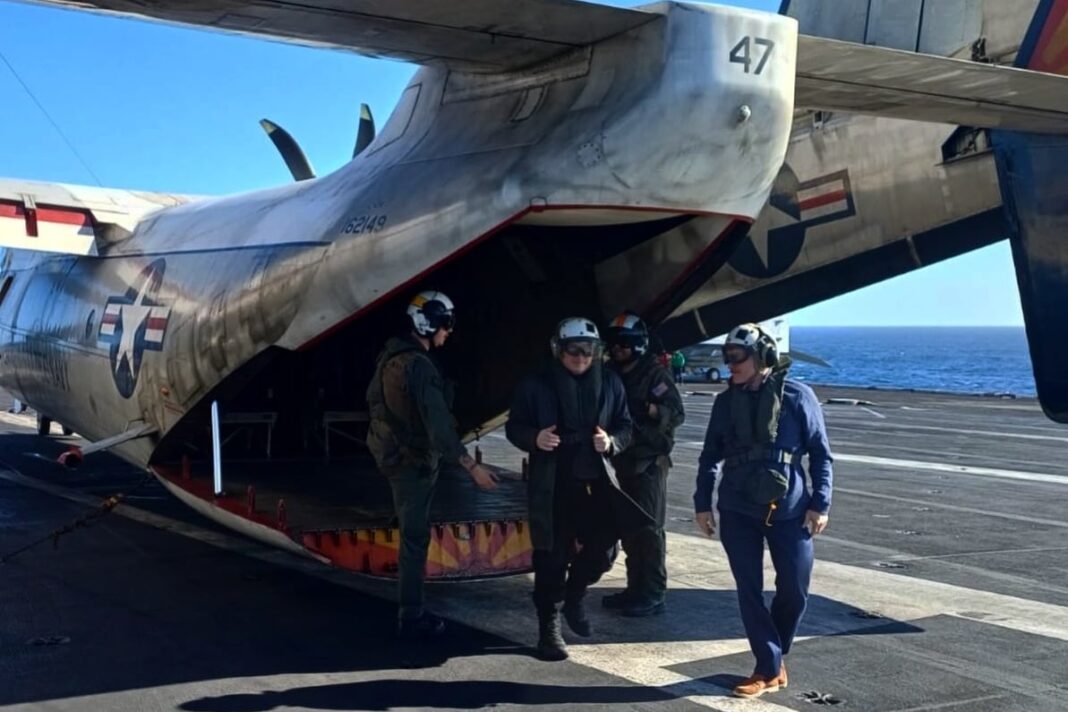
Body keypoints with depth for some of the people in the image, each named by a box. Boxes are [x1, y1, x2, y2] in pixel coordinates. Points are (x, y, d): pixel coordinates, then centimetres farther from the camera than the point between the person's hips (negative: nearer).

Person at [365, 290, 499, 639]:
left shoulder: (391, 355, 5)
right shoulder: (420, 366, -25)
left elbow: (374, 398, 18)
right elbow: (439, 426, -30)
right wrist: (473, 468, -29)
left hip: (394, 453, 9)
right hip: (414, 460, -9)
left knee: (411, 532, 18)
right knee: (416, 537, -2)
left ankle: (409, 608, 27)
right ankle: (412, 618, 4)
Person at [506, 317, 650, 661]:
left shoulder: (610, 383, 4)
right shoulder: (536, 385, -4)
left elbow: (625, 426, 10)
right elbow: (514, 427, 1)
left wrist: (612, 442, -12)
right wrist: (534, 438, -20)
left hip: (595, 480, 3)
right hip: (551, 484, -3)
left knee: (604, 548, -1)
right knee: (552, 557, 1)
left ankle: (574, 594, 29)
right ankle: (549, 628, 14)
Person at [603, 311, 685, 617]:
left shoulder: (655, 374, -8)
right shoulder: (614, 376, 13)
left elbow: (677, 414, -15)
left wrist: (649, 410, -31)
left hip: (649, 462, -7)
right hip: (625, 462, 7)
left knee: (649, 529, -7)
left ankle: (653, 595, -4)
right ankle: (635, 589, 19)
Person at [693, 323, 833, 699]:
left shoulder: (797, 396, -5)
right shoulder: (726, 401, 5)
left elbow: (820, 453, -1)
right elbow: (710, 455, 11)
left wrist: (820, 503, -5)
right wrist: (702, 502, 8)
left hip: (789, 510, -2)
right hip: (737, 511, 2)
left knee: (794, 590, 4)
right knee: (749, 591, 2)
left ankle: (774, 659, 27)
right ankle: (769, 668, 12)